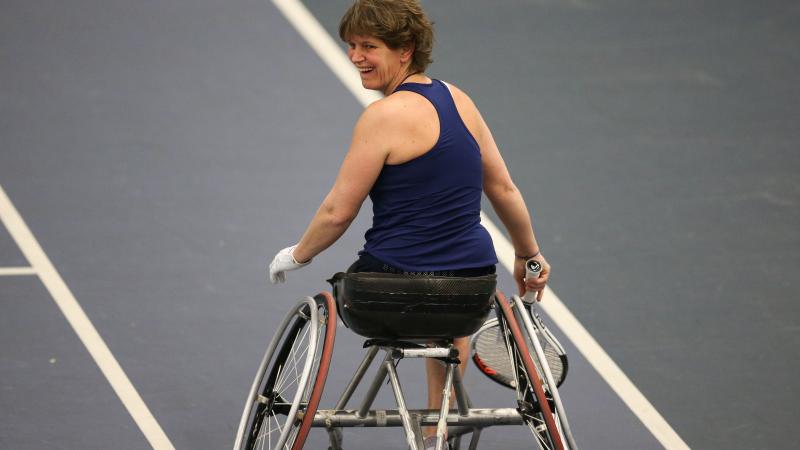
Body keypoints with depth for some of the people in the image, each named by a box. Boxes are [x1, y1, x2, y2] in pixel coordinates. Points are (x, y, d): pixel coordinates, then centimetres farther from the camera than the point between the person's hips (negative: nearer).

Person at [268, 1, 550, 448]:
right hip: (472, 281, 6)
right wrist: (530, 255, 30)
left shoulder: (386, 115, -15)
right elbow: (504, 189, 15)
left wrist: (296, 255, 8)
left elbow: (338, 212, -11)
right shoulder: (459, 99, 6)